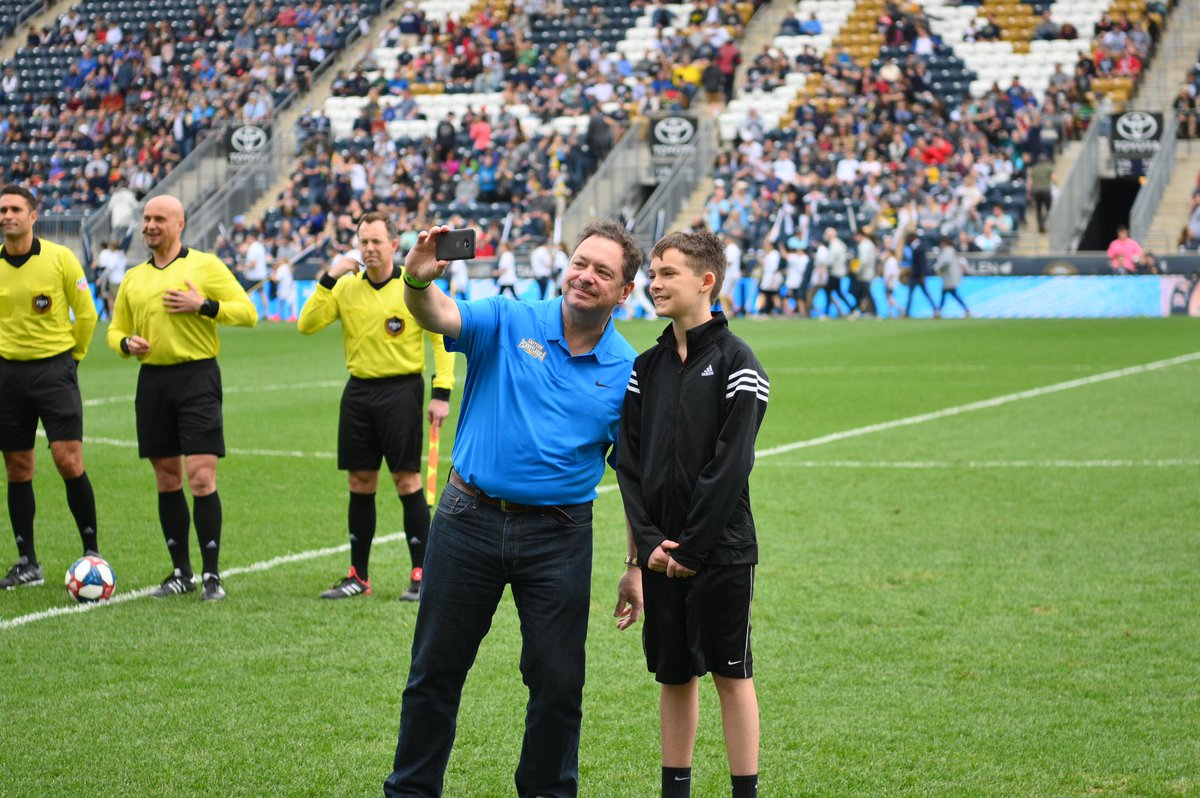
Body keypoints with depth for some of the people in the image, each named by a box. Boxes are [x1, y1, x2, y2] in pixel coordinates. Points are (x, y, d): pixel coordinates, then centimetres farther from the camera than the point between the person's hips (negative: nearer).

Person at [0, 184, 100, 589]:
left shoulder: (60, 258, -6)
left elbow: (86, 313, 4)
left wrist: (72, 355, 7)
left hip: (54, 368, -3)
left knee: (69, 461, -11)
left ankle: (91, 551, 2)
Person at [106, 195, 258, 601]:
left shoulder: (205, 265, 1)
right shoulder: (133, 278, 15)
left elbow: (247, 312, -3)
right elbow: (116, 329, 23)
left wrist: (204, 306, -16)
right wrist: (126, 343, 0)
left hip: (196, 375, -5)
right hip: (152, 380, 5)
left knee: (201, 478, -10)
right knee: (166, 479, 8)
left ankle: (212, 575, -3)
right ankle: (181, 572, 17)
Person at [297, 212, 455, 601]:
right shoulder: (347, 286, 5)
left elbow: (443, 338, -4)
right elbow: (306, 325, -2)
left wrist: (441, 393, -11)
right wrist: (329, 279, -11)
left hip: (401, 388, -4)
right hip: (358, 390, 4)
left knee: (407, 480, -5)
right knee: (360, 483, 8)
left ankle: (421, 575, 1)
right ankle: (358, 576, 15)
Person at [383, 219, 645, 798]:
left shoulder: (626, 372, 1)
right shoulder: (508, 323, -2)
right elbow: (436, 316, -19)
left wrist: (636, 566, 3)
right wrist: (418, 281, -43)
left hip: (559, 537, 0)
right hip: (469, 521, 0)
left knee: (558, 682, 5)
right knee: (435, 672, 8)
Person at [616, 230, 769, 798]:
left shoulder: (735, 362, -6)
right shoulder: (646, 367, 10)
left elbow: (730, 465, -12)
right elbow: (628, 460, 7)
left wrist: (691, 548, -15)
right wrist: (648, 540, -6)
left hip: (720, 549, -5)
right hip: (660, 553, 5)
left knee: (732, 675, 1)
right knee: (674, 676, 11)